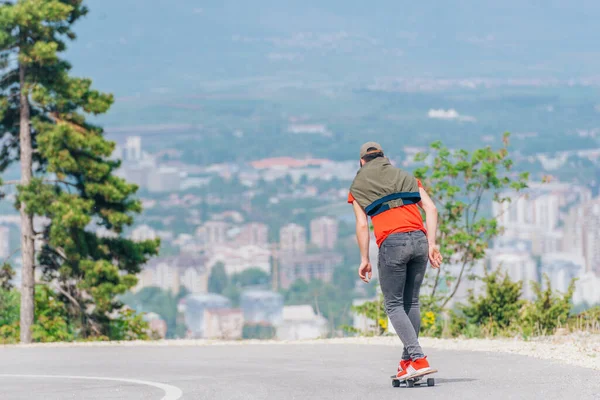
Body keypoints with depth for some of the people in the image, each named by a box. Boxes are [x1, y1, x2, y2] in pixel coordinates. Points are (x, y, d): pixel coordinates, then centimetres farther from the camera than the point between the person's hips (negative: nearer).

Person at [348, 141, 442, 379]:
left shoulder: (358, 186, 14)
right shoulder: (406, 177, 23)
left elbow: (362, 224, 3)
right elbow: (431, 209, 11)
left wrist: (364, 259, 7)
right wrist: (431, 244, 8)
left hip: (392, 243, -4)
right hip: (419, 239, 4)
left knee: (394, 305, 3)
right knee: (412, 302, 15)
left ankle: (418, 359, -12)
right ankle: (408, 360, 15)